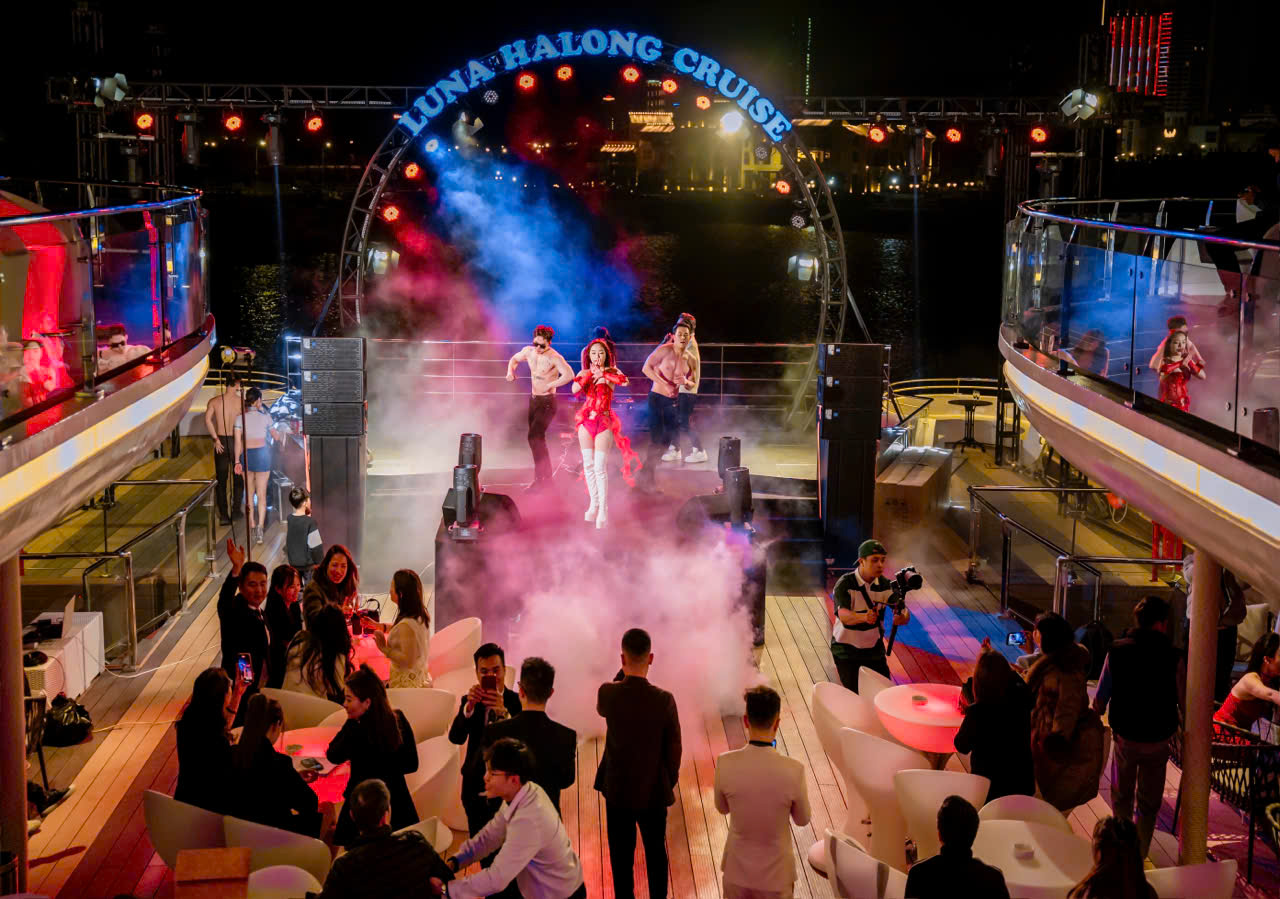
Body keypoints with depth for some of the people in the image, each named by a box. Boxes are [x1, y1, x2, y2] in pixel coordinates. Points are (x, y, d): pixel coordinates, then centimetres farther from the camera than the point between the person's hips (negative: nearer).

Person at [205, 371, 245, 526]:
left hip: (221, 442, 1)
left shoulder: (214, 401, -1)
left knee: (221, 480, 7)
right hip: (236, 442, -1)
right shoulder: (241, 401, -6)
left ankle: (223, 515, 5)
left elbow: (207, 419, -13)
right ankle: (236, 510, 16)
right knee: (238, 478, 14)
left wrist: (215, 438, -10)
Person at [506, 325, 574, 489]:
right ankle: (547, 476, 26)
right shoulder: (528, 351, 2)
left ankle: (540, 479, -10)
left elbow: (569, 374, -33)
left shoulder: (554, 357, -20)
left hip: (547, 401, -8)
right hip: (533, 399, 8)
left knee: (534, 437, -16)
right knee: (537, 438, 13)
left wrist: (549, 385, -33)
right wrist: (510, 371, 0)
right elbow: (514, 359, 21)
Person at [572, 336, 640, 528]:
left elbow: (625, 381, -21)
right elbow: (575, 389, -11)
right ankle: (594, 504, 19)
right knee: (588, 465, 7)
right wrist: (589, 374, -15)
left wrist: (603, 374, -12)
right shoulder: (585, 373, 8)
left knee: (600, 467, -10)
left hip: (604, 422, -4)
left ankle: (603, 509, -6)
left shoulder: (612, 372, 1)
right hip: (586, 421, 4)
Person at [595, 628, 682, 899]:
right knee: (656, 852, 18)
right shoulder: (664, 700, -20)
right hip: (654, 791, -1)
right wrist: (670, 782, 8)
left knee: (621, 855, 16)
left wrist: (623, 672, 2)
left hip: (618, 790, 1)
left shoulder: (607, 693, -17)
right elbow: (674, 749, -10)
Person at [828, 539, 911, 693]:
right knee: (855, 696, -7)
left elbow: (904, 612, -12)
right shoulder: (845, 584, -19)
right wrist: (864, 617, -57)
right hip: (846, 650, -4)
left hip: (875, 650, 4)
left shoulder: (885, 584, -5)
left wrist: (902, 617, -37)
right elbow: (843, 615, -36)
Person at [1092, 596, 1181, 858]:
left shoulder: (1117, 651, -8)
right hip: (1158, 739, -1)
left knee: (1121, 797, 21)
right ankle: (1139, 856, 19)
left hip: (1124, 736, 1)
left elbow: (1099, 701, -6)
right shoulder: (1171, 656, -12)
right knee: (1149, 803, 15)